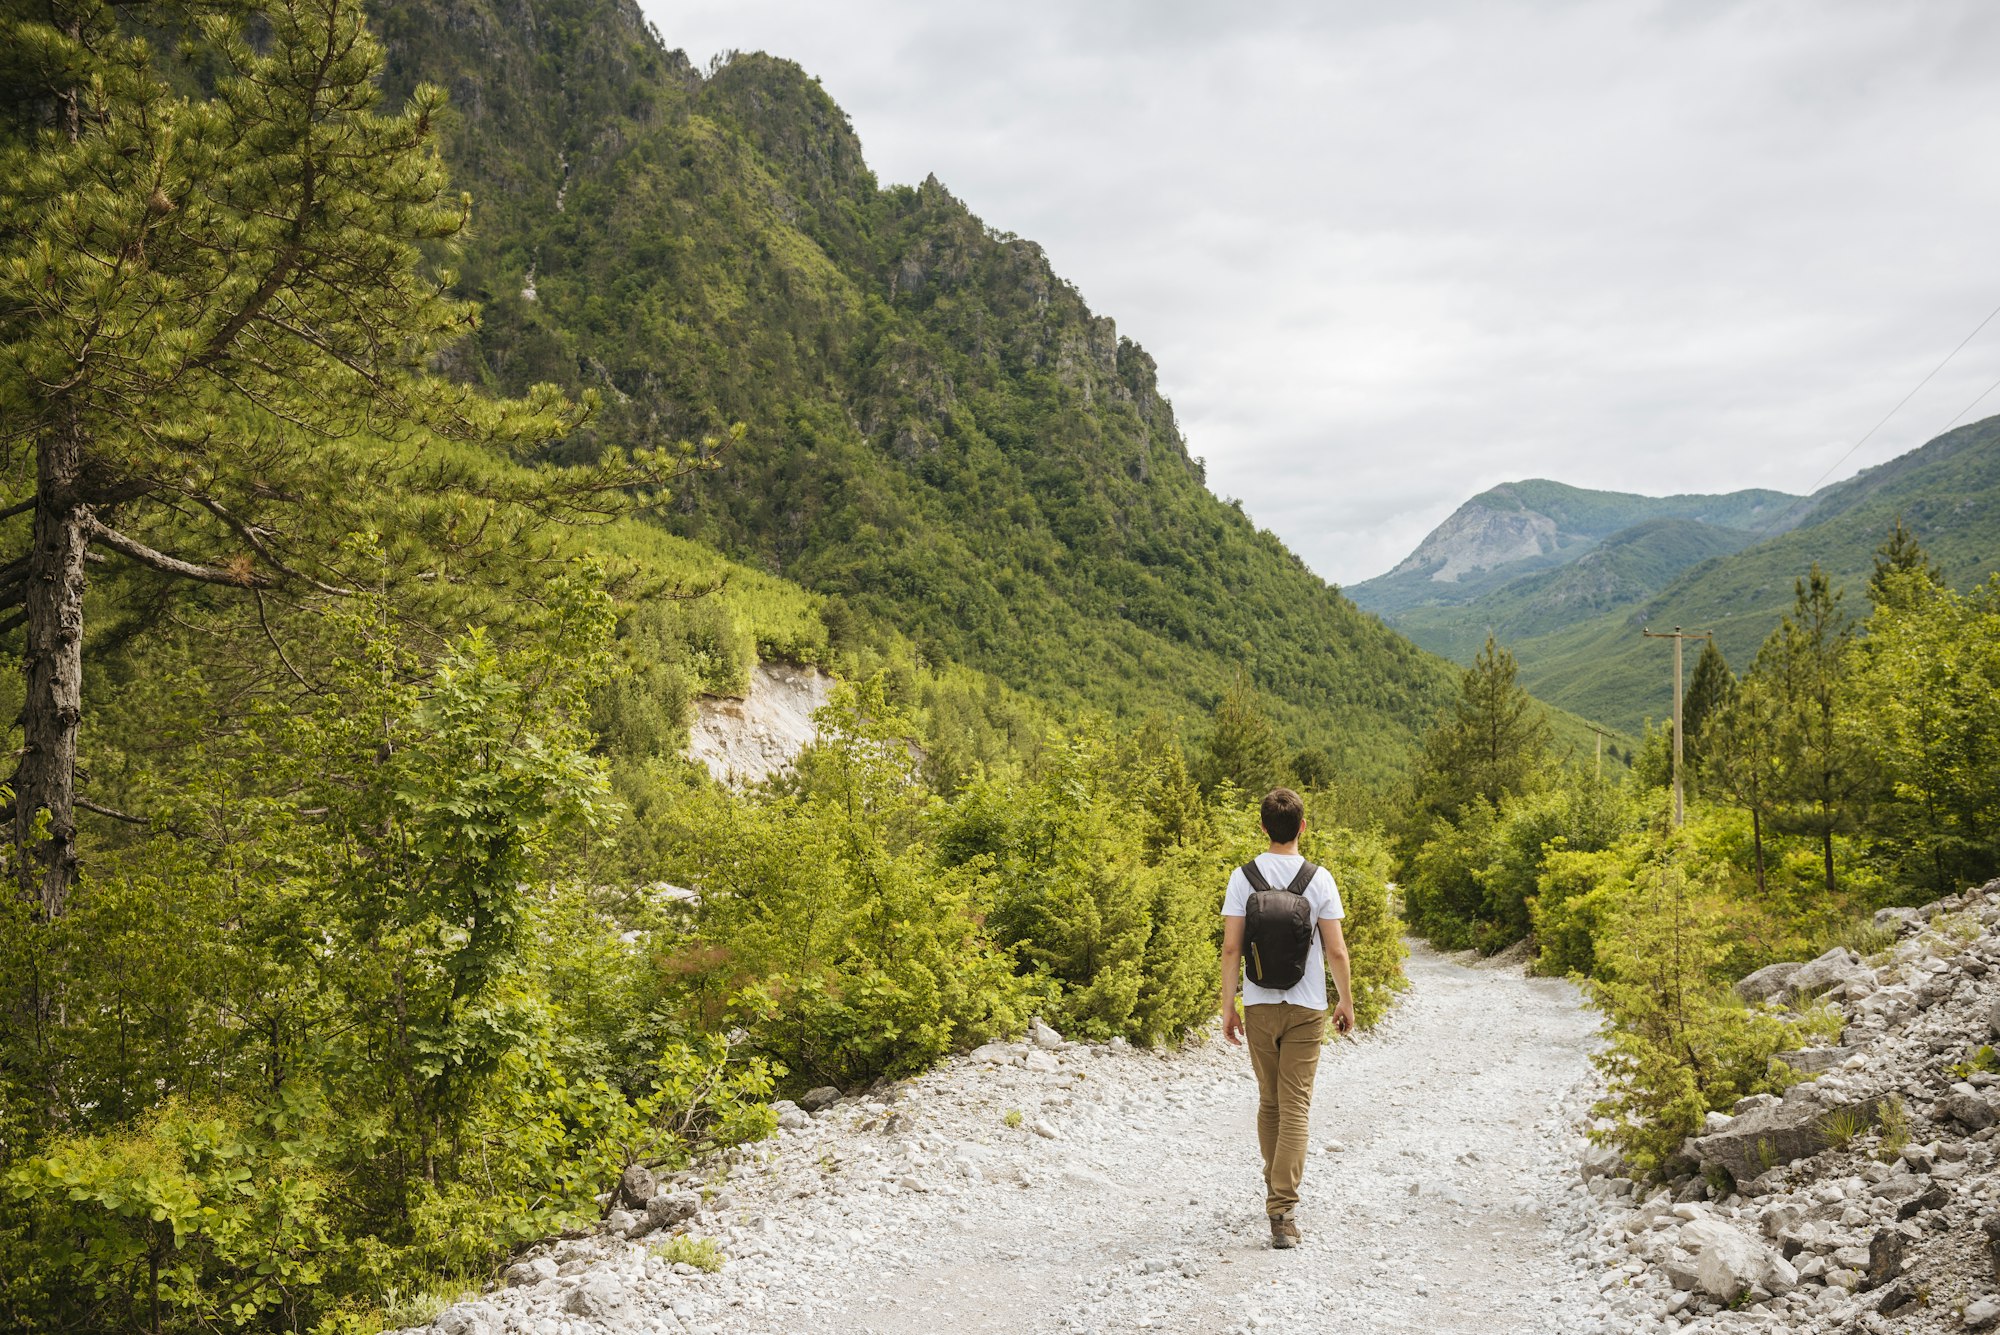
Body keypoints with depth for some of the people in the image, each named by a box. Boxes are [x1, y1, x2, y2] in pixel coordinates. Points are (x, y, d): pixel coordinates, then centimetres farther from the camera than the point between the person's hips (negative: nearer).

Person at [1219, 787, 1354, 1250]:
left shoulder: (1243, 878, -4)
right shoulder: (1319, 879, -6)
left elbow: (1231, 947, -6)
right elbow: (1336, 951, -5)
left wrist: (1228, 1007, 2)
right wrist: (1347, 1002, 8)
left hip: (1259, 1005, 2)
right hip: (1306, 1008, -2)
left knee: (1269, 1103, 17)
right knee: (1296, 1108, -1)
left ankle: (1275, 1191, 30)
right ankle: (1283, 1208, -9)